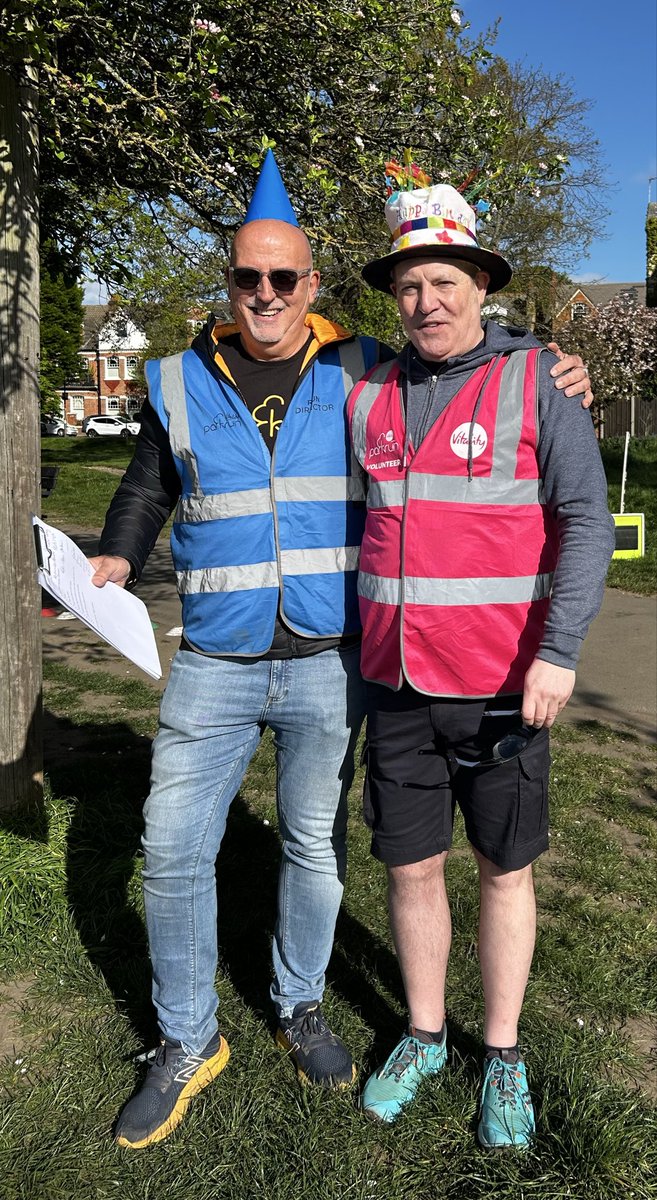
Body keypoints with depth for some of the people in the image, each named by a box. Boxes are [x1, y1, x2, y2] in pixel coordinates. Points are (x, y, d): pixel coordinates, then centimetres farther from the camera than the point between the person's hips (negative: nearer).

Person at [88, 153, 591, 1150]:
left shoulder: (364, 374, 1)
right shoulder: (182, 384, 5)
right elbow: (148, 489, 16)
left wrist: (554, 385, -5)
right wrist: (114, 561, -2)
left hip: (328, 665, 0)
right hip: (214, 666, 1)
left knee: (316, 844, 13)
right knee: (174, 851, 4)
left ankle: (300, 1008, 38)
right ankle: (187, 1042, 25)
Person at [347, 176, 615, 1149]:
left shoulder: (536, 380, -4)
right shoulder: (368, 396, 7)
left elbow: (585, 520, -8)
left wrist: (558, 651, -19)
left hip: (502, 684, -3)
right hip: (398, 685, 3)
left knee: (505, 870, 11)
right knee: (411, 868, 12)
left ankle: (503, 1057, 31)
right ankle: (423, 1038, 35)